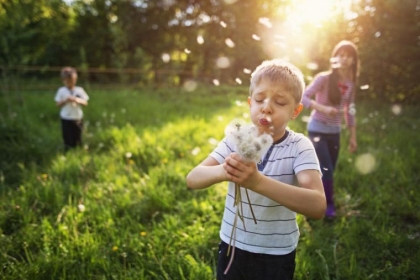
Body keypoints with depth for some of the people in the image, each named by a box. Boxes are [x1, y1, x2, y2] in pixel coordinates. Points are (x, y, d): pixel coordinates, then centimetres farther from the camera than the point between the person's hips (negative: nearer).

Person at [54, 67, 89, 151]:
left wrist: (78, 100, -21)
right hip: (66, 119, -1)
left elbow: (85, 103, -2)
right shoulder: (61, 91, -2)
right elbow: (58, 104, -2)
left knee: (77, 138, 12)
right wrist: (65, 100, -19)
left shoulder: (79, 90, -1)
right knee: (68, 138, 4)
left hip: (78, 118, 1)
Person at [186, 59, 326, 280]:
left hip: (277, 256, -2)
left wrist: (258, 182, -41)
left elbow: (318, 206, -28)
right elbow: (192, 179, -13)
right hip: (232, 247, 2)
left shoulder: (300, 146, -15)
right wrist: (222, 171, -35)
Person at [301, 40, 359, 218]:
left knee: (329, 171, 10)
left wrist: (353, 136, 12)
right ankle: (329, 205, 15)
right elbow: (303, 97, -18)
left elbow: (349, 111, 11)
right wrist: (323, 108, -31)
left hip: (335, 132, 6)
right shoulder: (324, 78, -14)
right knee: (326, 171, -8)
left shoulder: (351, 84, 4)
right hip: (317, 130, -5)